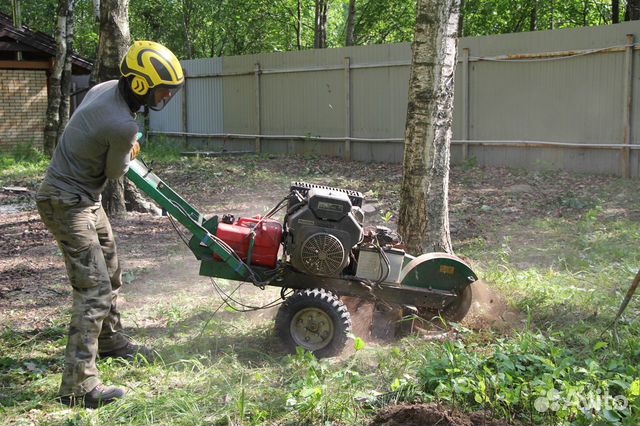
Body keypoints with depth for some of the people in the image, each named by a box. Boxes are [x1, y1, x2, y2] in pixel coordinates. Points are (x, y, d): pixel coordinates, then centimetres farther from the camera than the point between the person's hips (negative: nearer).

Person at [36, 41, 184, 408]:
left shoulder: (106, 88, -3)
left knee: (110, 273, 22)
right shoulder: (123, 126, -29)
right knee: (94, 290, -12)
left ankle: (111, 340, 41)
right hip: (67, 203, -10)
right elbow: (116, 171, -10)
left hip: (86, 198, 10)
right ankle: (79, 384, -10)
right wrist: (130, 153, 9)